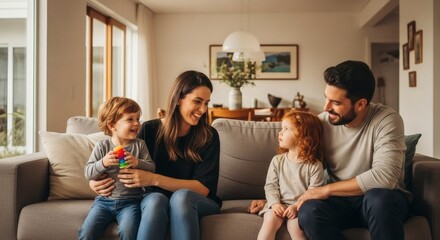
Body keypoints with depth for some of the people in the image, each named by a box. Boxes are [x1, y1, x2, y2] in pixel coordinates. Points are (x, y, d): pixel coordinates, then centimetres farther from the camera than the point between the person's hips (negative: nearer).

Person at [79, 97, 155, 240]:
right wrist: (103, 163, -21)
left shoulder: (139, 145, 4)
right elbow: (88, 173, -2)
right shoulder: (102, 146, 1)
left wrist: (137, 163, -19)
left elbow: (152, 168, 0)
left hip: (130, 201, -1)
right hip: (105, 200, 1)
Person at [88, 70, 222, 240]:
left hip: (199, 201, 0)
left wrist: (153, 179, -25)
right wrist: (97, 180, -13)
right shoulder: (150, 130, -3)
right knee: (156, 200, -36)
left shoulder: (209, 136, -6)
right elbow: (127, 168, 9)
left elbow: (203, 188, -14)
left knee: (181, 196, -36)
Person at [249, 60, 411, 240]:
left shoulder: (386, 120, -16)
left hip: (383, 199, -3)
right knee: (308, 212, -29)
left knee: (379, 198, -38)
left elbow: (384, 176, -28)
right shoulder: (322, 122, -4)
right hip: (342, 200, 3)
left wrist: (326, 189, -24)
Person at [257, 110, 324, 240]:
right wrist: (275, 203, -13)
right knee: (270, 219, -25)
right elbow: (271, 185, 5)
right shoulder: (277, 160, 7)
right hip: (279, 204, 3)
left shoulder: (314, 165, -3)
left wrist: (297, 206, -19)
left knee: (295, 226, -28)